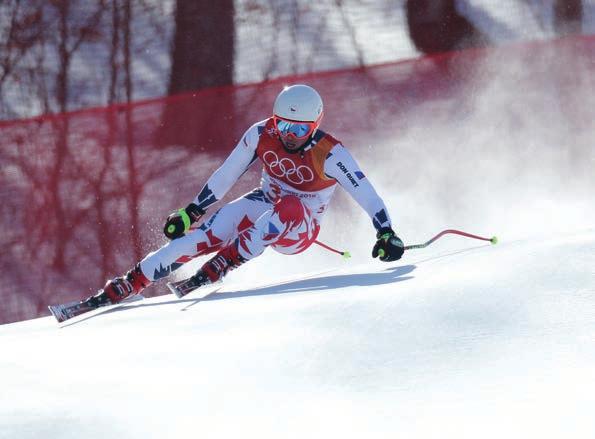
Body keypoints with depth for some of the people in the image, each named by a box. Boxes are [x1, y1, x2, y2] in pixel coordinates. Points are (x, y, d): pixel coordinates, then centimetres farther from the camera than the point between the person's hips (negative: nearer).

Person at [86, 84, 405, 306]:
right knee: (203, 238, -21)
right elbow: (225, 176, -2)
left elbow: (366, 194, -22)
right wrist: (192, 211, 1)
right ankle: (120, 289, -19)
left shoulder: (330, 155, -24)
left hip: (300, 230, -3)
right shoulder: (261, 135, -14)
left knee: (289, 206, -39)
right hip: (264, 206, 3)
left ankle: (217, 269, -36)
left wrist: (387, 234, -33)